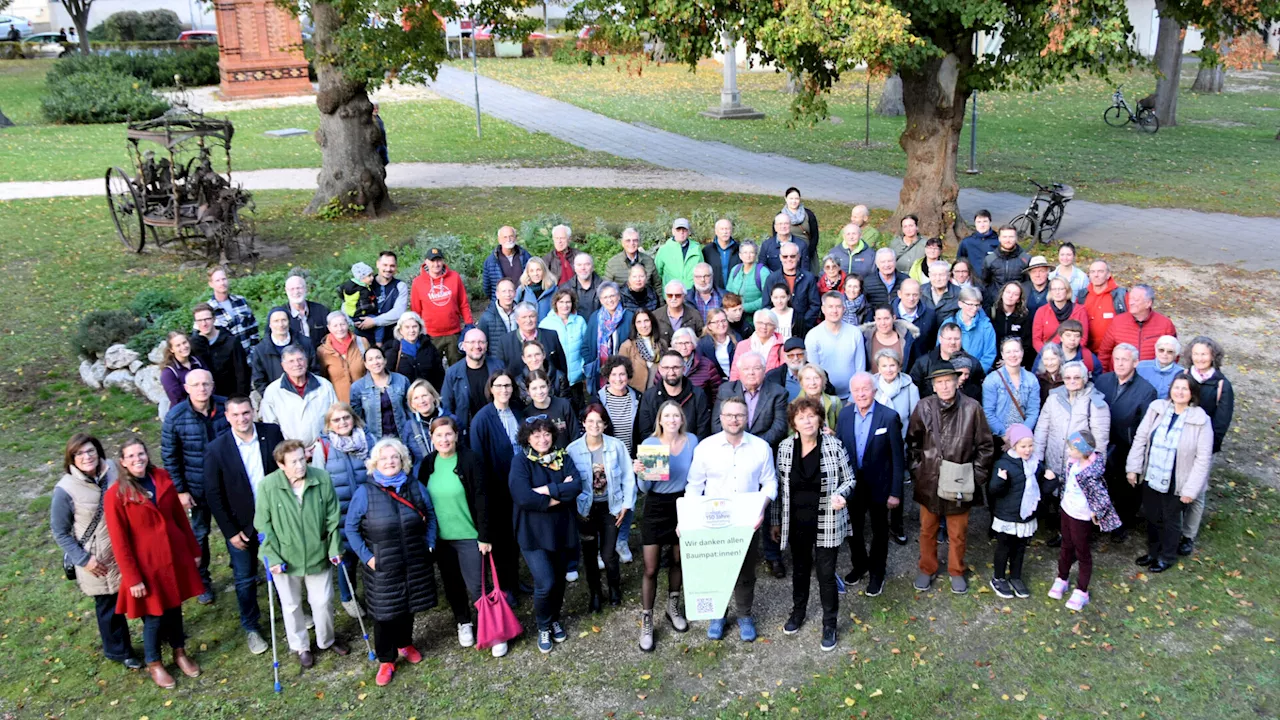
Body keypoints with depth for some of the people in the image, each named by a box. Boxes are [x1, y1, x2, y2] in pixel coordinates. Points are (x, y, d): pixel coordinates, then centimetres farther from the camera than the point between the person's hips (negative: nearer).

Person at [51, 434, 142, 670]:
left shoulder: (112, 469, -11)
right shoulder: (65, 490, -21)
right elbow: (60, 532, -10)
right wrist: (83, 559, -13)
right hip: (98, 559, -4)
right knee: (109, 604, 16)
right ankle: (118, 650, 39)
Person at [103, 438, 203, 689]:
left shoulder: (163, 479, -3)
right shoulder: (116, 495, -15)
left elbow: (180, 516, 6)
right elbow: (119, 541, -13)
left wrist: (193, 549, 10)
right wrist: (133, 578, -12)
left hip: (175, 556, 4)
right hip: (146, 563, -4)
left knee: (174, 608, 19)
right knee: (154, 616, 10)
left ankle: (180, 653, 41)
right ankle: (154, 664, 33)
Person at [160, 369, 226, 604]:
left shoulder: (227, 407, -15)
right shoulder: (175, 416, -17)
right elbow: (169, 456, -8)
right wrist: (180, 490, -7)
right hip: (198, 487, -1)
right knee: (200, 533, 16)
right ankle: (202, 581, 34)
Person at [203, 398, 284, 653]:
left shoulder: (272, 433, -11)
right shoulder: (217, 449, -15)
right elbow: (213, 494, -10)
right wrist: (230, 532, -10)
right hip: (241, 525, -2)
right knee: (245, 579, 12)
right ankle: (251, 627, 33)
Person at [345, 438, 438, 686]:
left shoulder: (416, 488, 0)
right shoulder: (365, 492, -9)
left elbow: (431, 518, 9)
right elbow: (351, 528, -4)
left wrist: (429, 546, 1)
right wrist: (366, 556, -10)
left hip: (415, 564, 3)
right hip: (382, 567, -3)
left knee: (409, 606, 18)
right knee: (384, 612, 4)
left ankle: (405, 644, 42)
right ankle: (386, 660, 21)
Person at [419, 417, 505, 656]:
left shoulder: (470, 461, -12)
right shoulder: (428, 464, 1)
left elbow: (481, 500, -11)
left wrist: (485, 536, -12)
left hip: (470, 536, -4)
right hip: (440, 537, 4)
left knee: (476, 586, -4)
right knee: (452, 583, 16)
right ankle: (464, 623, 36)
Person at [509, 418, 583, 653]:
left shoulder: (562, 458, 4)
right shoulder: (521, 461, -9)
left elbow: (576, 486, -10)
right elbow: (524, 498, -22)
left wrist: (547, 489, -20)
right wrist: (560, 494, -15)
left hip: (562, 529, 4)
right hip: (534, 532, -4)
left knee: (559, 579, 14)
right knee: (545, 583, -10)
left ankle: (554, 619, 40)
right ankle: (543, 627, 16)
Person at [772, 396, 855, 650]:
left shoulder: (834, 446, -11)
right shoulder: (784, 447, -4)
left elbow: (849, 479, -1)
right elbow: (779, 487, 4)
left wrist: (841, 494, -23)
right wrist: (775, 521, 7)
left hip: (827, 523, -2)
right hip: (796, 523, 3)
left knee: (826, 574, 5)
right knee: (800, 569, 20)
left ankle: (829, 624, 24)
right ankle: (798, 612, 42)